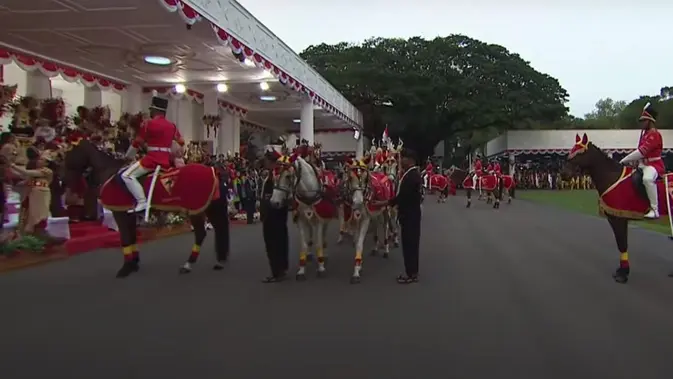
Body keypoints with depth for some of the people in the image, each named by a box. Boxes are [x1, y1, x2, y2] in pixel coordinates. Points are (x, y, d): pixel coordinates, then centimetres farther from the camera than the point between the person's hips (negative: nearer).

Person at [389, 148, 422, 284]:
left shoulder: (411, 175, -21)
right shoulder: (414, 173, 12)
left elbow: (403, 195, -25)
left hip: (409, 215, -10)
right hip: (411, 213, 10)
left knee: (409, 243, -3)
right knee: (411, 243, 14)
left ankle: (411, 274, 5)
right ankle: (412, 272, 22)